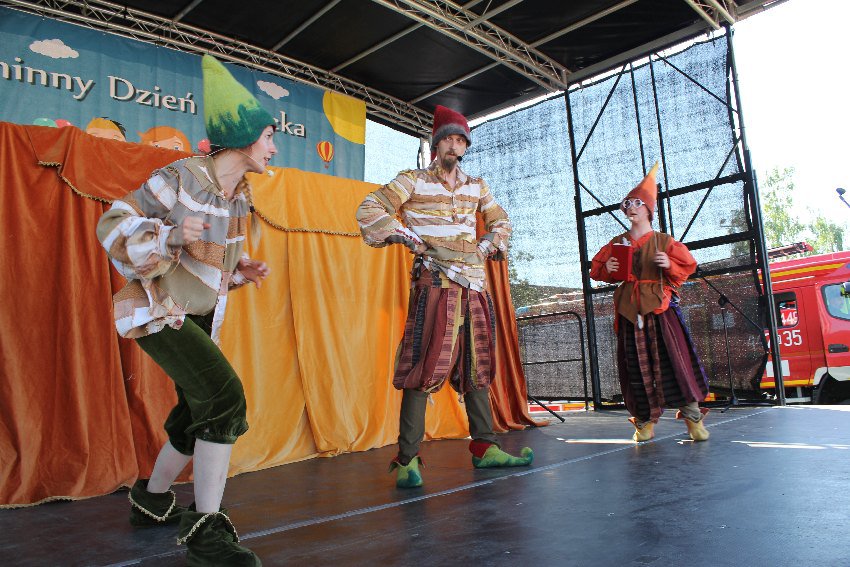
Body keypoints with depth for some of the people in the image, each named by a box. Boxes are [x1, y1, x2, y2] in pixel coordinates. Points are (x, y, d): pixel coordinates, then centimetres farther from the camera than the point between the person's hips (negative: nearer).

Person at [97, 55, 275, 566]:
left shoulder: (240, 197, 6)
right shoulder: (181, 178, -17)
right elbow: (112, 226, -14)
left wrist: (241, 271, -2)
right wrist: (168, 234, -31)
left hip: (200, 317, 9)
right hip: (158, 311, -9)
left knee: (199, 414, 14)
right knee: (225, 397, -22)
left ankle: (151, 501, 37)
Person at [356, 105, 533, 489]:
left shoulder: (476, 187, 18)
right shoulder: (413, 181, 4)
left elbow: (501, 220, 30)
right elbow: (368, 210, -1)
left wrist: (490, 245, 12)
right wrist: (402, 235, -9)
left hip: (474, 287, 6)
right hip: (434, 286, -5)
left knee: (476, 367, 9)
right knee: (423, 368, -10)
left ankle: (485, 448, 19)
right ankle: (407, 460, -5)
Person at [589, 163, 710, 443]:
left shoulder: (664, 241, 5)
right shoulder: (617, 243, 12)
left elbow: (687, 265, 5)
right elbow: (596, 269, 17)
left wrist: (669, 265, -14)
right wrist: (607, 269, -5)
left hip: (659, 305, -2)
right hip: (629, 309, 3)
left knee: (674, 358, -8)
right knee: (636, 364, 3)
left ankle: (692, 415, 3)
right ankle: (645, 420, 11)